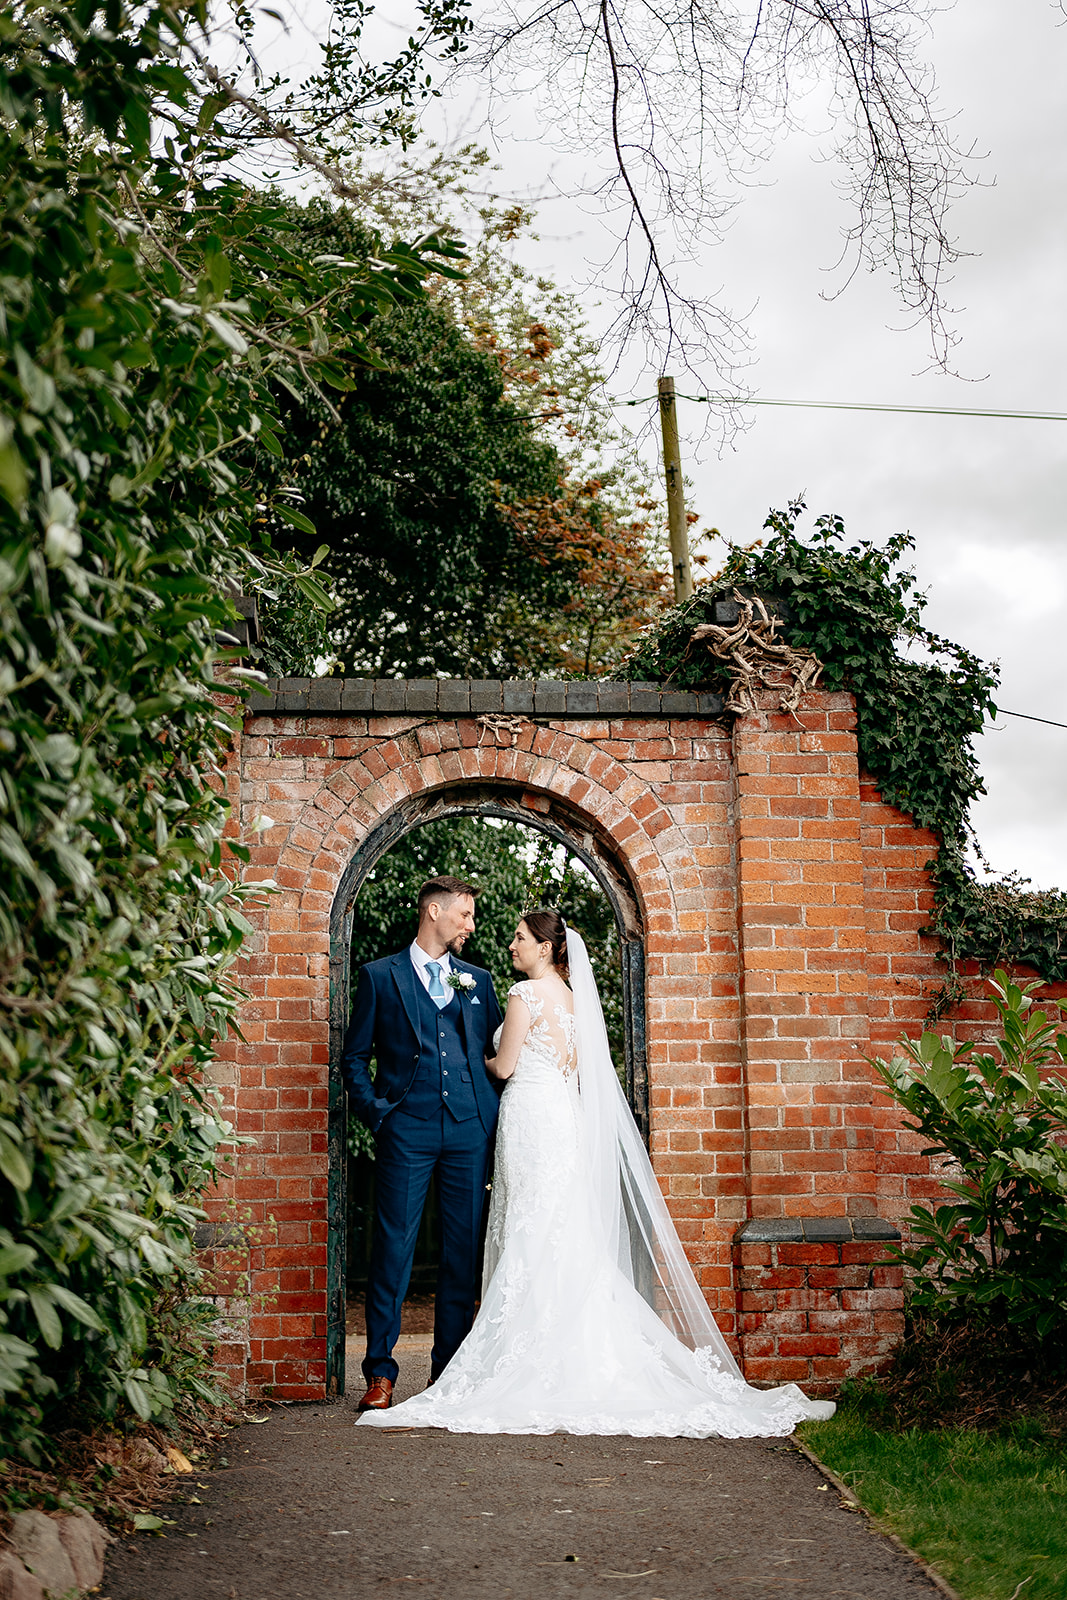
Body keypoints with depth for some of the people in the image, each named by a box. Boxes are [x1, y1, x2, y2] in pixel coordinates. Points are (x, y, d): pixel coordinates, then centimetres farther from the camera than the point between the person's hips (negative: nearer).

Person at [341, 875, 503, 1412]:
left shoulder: (478, 980, 16)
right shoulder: (380, 976, 7)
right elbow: (354, 1056, 7)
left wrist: (496, 1115, 5)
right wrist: (376, 1113, -5)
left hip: (469, 1131, 3)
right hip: (406, 1131, -3)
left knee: (463, 1250, 5)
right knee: (393, 1247, -4)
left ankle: (450, 1369, 14)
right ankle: (380, 1373, 4)